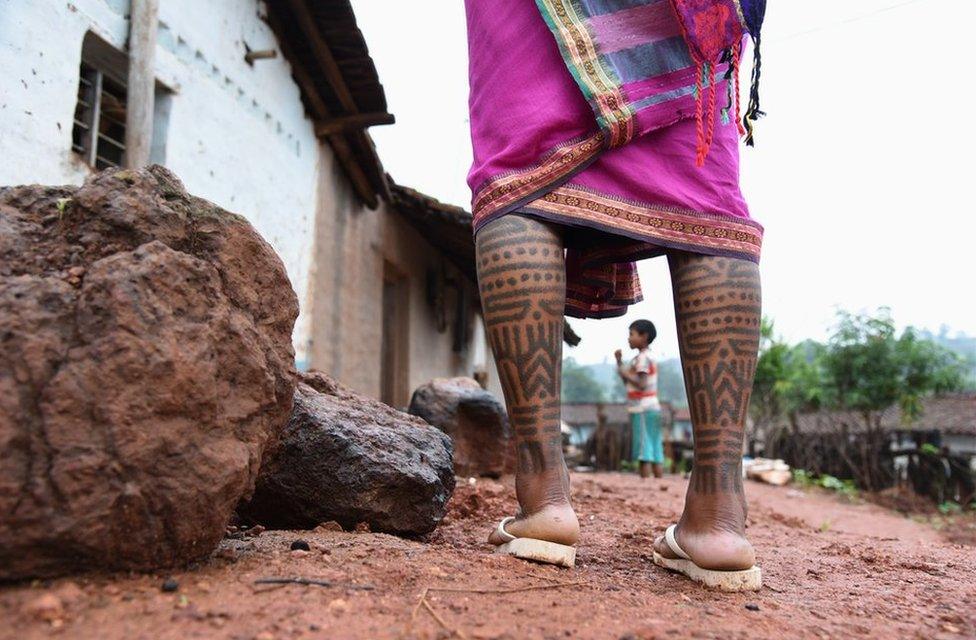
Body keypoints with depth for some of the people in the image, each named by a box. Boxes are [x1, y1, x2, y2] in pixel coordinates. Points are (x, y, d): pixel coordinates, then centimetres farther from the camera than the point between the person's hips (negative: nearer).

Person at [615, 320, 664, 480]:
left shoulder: (642, 358, -11)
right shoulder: (644, 357, 19)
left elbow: (641, 384, -21)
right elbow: (628, 383, 21)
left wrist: (624, 372, -14)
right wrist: (620, 362, 15)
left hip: (643, 411, -10)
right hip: (652, 409, 10)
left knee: (643, 454, -9)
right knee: (655, 454, 8)